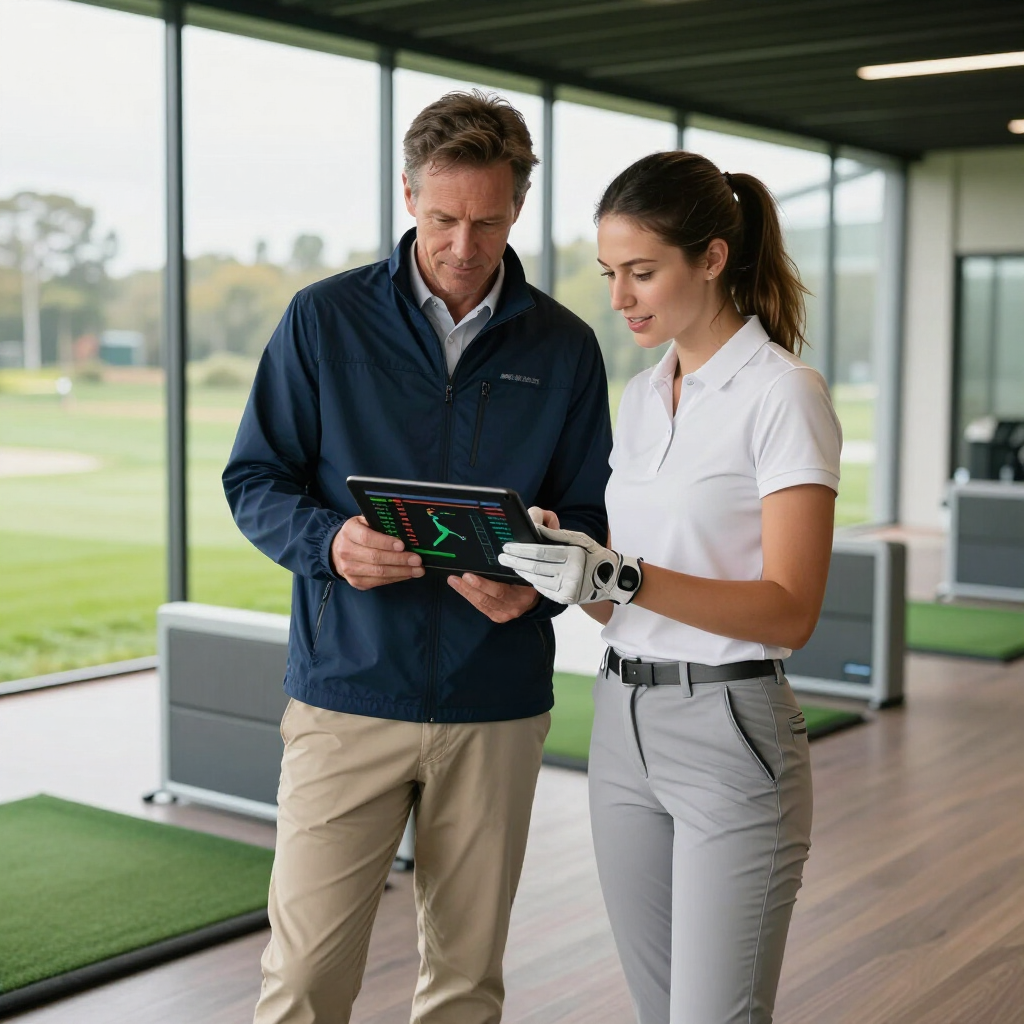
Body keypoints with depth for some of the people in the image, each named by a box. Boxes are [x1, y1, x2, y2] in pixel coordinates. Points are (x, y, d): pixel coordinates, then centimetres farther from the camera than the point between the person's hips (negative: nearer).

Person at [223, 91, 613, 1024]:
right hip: (348, 693, -1)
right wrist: (329, 543, -18)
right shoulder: (325, 320, 1)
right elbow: (254, 481, 3)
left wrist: (535, 582, -14)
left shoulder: (564, 348, 5)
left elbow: (588, 513, 8)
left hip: (498, 707, 2)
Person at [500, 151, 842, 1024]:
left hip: (731, 733, -7)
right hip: (623, 724, 7)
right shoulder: (642, 395, 11)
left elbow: (790, 611, -17)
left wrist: (619, 577, -28)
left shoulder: (783, 393, -11)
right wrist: (562, 564, -8)